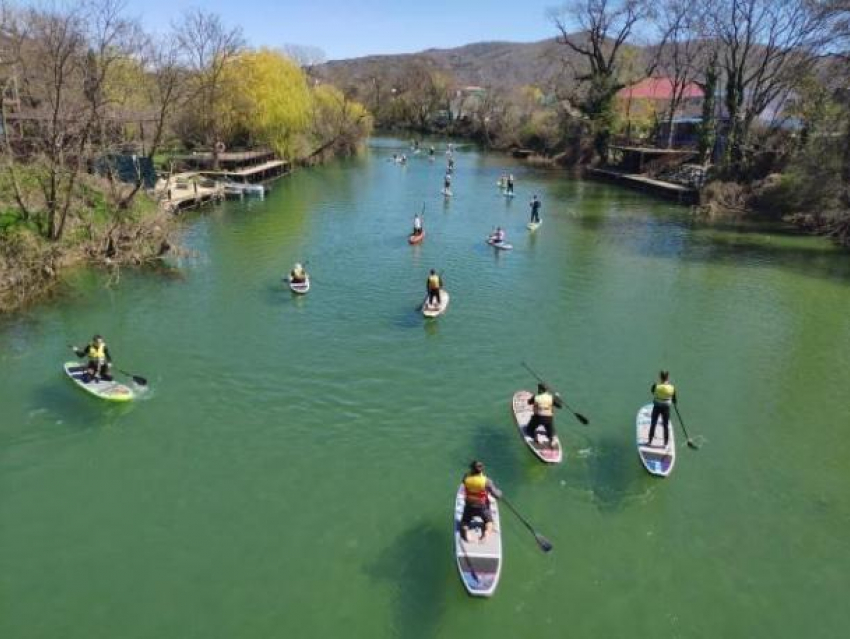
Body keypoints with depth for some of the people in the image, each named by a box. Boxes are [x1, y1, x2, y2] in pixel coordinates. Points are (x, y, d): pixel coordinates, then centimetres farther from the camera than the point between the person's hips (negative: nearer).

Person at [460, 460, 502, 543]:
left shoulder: (466, 478, -17)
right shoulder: (486, 481, -23)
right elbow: (497, 495, -16)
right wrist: (499, 492, 6)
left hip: (469, 506, 1)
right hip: (483, 507, -1)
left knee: (464, 522, 24)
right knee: (489, 522, 25)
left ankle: (465, 531, -11)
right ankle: (486, 532, -9)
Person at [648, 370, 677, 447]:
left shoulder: (656, 386, -18)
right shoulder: (672, 388, -14)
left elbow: (652, 391, 5)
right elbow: (674, 400, -2)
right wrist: (673, 402, 21)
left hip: (657, 407, 0)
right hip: (666, 408, 1)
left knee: (653, 424, 13)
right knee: (666, 426, 12)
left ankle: (650, 441, 22)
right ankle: (665, 444, 19)